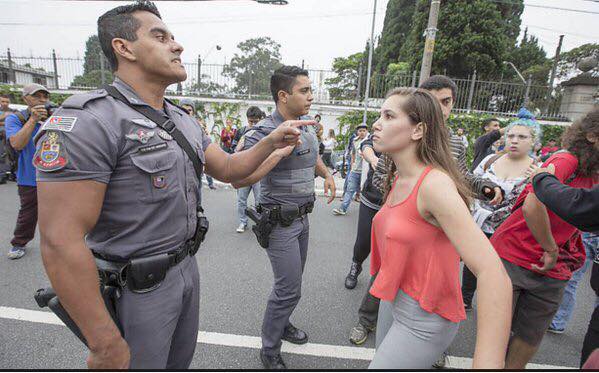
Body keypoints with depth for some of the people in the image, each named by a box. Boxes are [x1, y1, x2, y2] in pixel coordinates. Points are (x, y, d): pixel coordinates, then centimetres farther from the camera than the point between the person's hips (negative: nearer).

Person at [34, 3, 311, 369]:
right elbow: (61, 242, -25)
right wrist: (106, 343, -21)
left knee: (181, 362, 28)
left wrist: (270, 141, -7)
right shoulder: (87, 121, -22)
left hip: (187, 267, 8)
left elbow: (227, 168, 9)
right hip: (136, 288, -7)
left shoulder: (184, 120, 5)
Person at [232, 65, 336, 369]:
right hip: (280, 222, -8)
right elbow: (239, 179, -30)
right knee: (289, 289, -1)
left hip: (303, 218, 8)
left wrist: (327, 175, 10)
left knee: (291, 281, 22)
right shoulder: (263, 132, -19)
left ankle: (282, 323, 46)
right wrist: (279, 151, -33)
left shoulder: (307, 129, 6)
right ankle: (270, 351, 23)